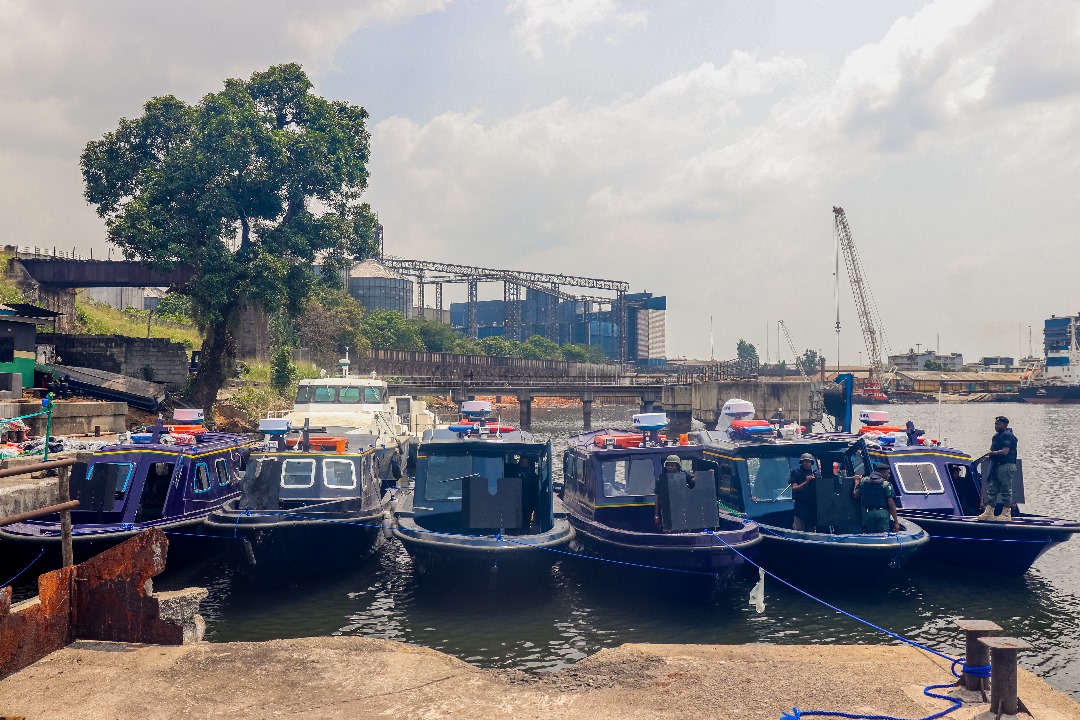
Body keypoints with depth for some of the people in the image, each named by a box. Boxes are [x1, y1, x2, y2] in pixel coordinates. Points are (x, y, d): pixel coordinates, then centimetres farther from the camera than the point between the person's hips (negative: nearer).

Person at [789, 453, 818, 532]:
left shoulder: (815, 473, 11)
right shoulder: (796, 472, 2)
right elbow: (794, 488, -7)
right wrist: (806, 482, -16)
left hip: (813, 504, 4)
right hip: (801, 504, -4)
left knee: (812, 530, 9)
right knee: (798, 529, -8)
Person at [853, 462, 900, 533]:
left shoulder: (863, 481, 8)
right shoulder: (886, 484, -4)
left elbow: (855, 495, 13)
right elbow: (891, 504, -7)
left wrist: (857, 482, 28)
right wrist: (896, 522, -4)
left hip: (867, 513, 4)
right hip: (882, 513, -4)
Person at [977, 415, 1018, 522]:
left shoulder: (1008, 435, -12)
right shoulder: (996, 436, 18)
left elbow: (1005, 451, -20)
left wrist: (992, 453, -9)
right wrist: (990, 456, 7)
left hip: (1006, 466, -10)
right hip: (997, 466, 10)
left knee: (1006, 491, -3)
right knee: (992, 490, 9)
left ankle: (1006, 514, 2)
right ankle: (988, 513, 11)